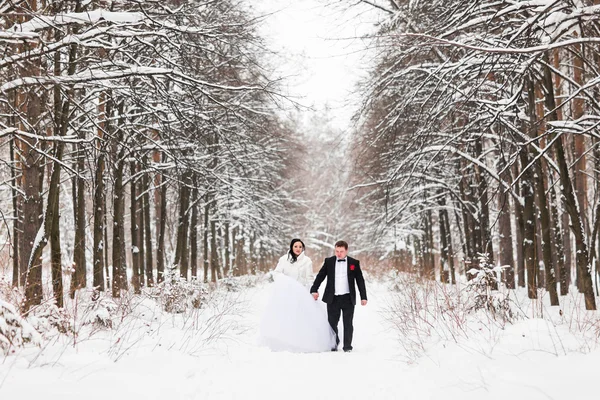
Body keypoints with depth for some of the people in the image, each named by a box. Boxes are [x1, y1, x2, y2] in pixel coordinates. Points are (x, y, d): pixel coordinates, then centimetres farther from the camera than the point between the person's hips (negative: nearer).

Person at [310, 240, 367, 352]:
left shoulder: (354, 263, 3)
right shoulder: (329, 262, 5)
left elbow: (360, 281, 6)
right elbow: (320, 276, 5)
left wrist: (363, 297, 2)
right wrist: (314, 290, -7)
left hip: (348, 298, -1)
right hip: (333, 298, 1)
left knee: (348, 323, 3)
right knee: (332, 322, 4)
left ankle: (347, 346, 12)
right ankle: (334, 344, 18)